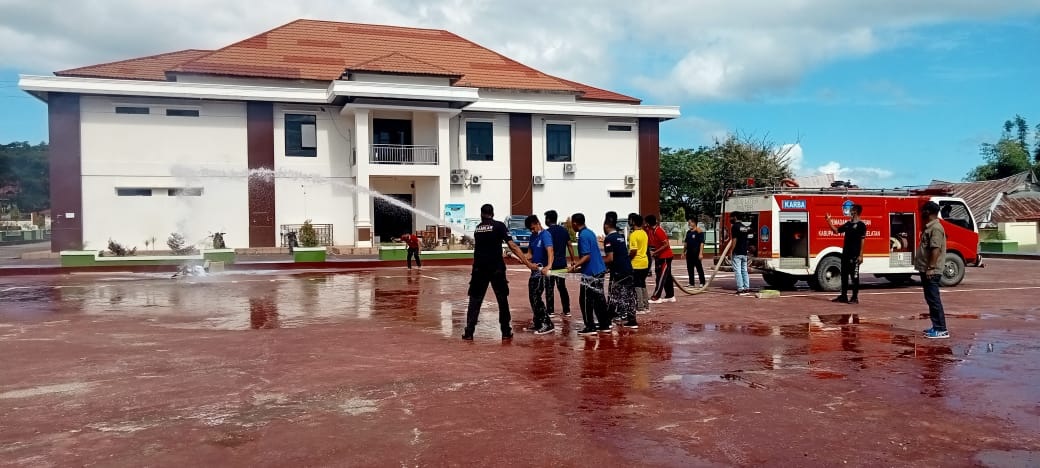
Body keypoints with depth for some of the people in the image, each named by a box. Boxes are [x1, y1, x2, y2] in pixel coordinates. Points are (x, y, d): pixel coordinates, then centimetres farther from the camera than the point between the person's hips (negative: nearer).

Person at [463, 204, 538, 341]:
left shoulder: (477, 228, 13)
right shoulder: (499, 226, -1)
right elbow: (512, 246, -9)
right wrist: (527, 263, -9)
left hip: (479, 268, 3)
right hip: (496, 268, -3)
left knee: (475, 300, 9)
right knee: (502, 300, 10)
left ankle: (469, 332, 5)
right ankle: (506, 331, 14)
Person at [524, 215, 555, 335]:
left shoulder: (545, 235, -13)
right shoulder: (533, 236, 12)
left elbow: (550, 250, -28)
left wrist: (549, 266, -45)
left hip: (543, 270, -9)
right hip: (535, 270, 9)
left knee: (536, 297, -12)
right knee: (532, 297, 13)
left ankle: (547, 324, -7)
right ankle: (538, 323, 25)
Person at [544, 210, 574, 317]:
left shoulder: (547, 232, -9)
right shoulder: (564, 230, 8)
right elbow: (570, 246, 8)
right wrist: (573, 260, 13)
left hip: (551, 264, -6)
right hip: (562, 264, 6)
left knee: (549, 288, 2)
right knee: (562, 287, 13)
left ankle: (550, 311, 3)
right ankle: (567, 310, 13)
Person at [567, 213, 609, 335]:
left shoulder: (583, 236, -15)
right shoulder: (590, 232, 13)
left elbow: (587, 256, -21)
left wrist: (574, 267, -25)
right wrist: (578, 264, 28)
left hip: (590, 273, -9)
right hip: (599, 270, 9)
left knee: (585, 301, -1)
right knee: (599, 299, 14)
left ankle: (590, 327, 2)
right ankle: (605, 325, 18)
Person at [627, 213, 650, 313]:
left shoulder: (633, 235, -16)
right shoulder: (644, 233, 10)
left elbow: (633, 251, -21)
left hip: (636, 264, -8)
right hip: (645, 262, 8)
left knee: (637, 286, -1)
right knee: (642, 285, 16)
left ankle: (640, 308, 2)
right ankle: (646, 306, 20)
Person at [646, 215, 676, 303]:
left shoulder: (658, 231, -22)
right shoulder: (652, 231, 7)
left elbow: (666, 244, -24)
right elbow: (653, 244, 16)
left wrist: (654, 253, -22)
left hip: (665, 257, -9)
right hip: (660, 256, 9)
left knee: (661, 277, -7)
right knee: (667, 276, 13)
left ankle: (656, 297, -7)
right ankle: (670, 296, 19)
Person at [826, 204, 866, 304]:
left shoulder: (861, 225, -8)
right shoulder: (848, 224, 13)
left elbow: (862, 241, -11)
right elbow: (836, 230, 20)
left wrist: (860, 255, -16)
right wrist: (829, 221, 12)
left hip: (854, 255, -7)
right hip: (845, 254, 7)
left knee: (854, 276, -2)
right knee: (844, 276, 10)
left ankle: (855, 298, 4)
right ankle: (843, 296, 17)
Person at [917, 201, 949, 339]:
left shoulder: (936, 228, -15)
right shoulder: (929, 227, 16)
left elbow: (936, 249, -22)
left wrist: (931, 268, -25)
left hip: (931, 271, -10)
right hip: (926, 270, 10)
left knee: (934, 300, -8)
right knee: (930, 299, 14)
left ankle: (941, 330, -6)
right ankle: (936, 327, 20)